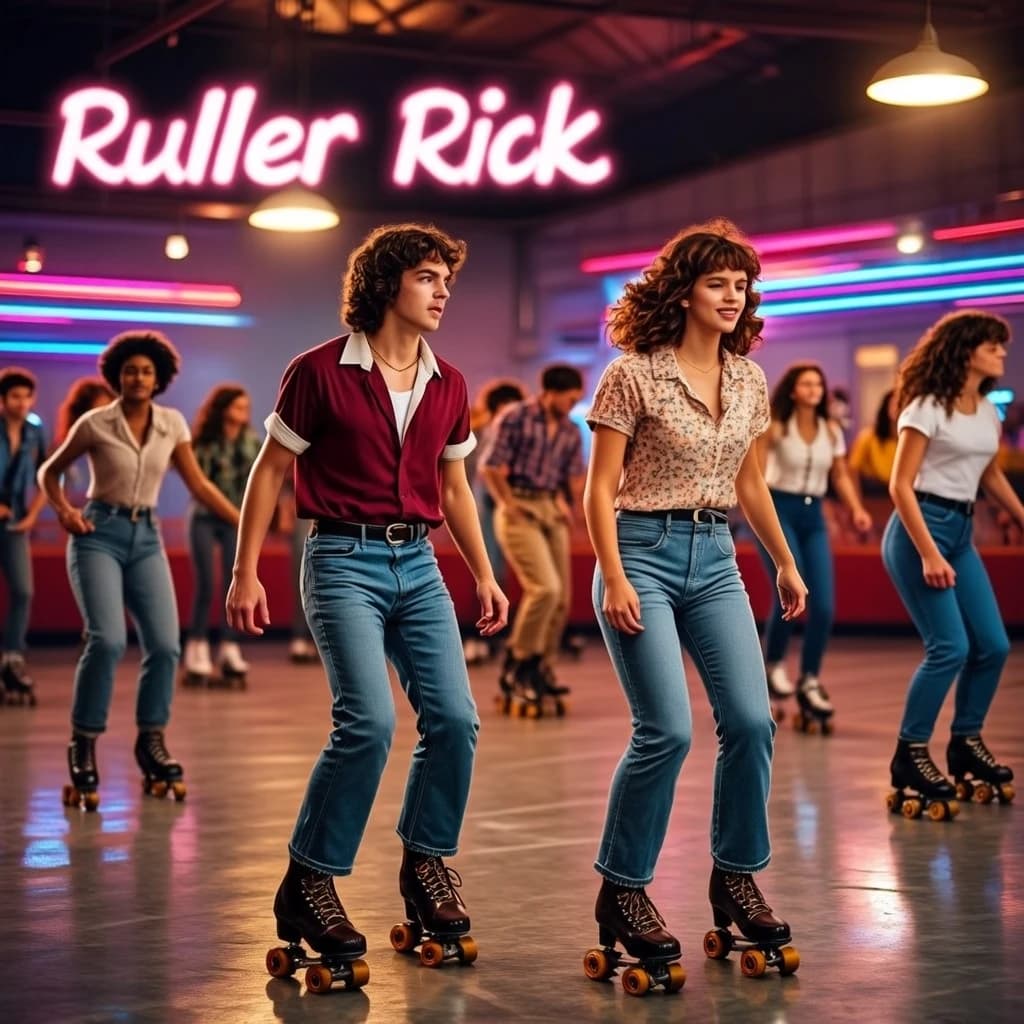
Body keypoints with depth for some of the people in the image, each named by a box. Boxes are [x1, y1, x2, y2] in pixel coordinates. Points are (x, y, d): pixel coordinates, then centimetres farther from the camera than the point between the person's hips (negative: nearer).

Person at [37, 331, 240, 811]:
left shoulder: (172, 423, 4)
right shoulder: (95, 423, -5)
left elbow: (199, 485, 8)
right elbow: (50, 471, 7)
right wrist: (64, 511, -11)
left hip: (146, 538, 4)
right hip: (98, 535, -4)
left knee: (165, 643, -9)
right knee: (108, 640, -21)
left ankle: (151, 742, 10)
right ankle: (83, 745, -6)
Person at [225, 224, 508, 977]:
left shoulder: (448, 385, 10)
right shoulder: (320, 372, -6)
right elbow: (270, 471, -1)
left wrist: (484, 575, 15)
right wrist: (246, 572, -5)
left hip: (418, 563, 6)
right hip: (344, 560, -5)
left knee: (455, 718, -4)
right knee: (369, 721, -18)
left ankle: (427, 862, 17)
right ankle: (308, 884, -3)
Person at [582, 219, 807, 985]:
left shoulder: (748, 381, 8)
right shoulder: (633, 374, -8)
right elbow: (600, 489, -7)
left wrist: (787, 563, 20)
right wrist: (614, 579, -15)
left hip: (715, 557, 6)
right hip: (644, 552, -5)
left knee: (751, 719, -6)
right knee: (668, 729, -14)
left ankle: (736, 878, 14)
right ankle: (623, 891, 3)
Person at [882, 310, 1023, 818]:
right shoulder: (928, 406, -11)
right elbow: (901, 484, -15)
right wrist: (928, 554, -22)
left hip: (961, 532, 8)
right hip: (920, 528, -8)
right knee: (950, 646, -15)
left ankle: (966, 743, 21)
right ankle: (910, 755, -5)